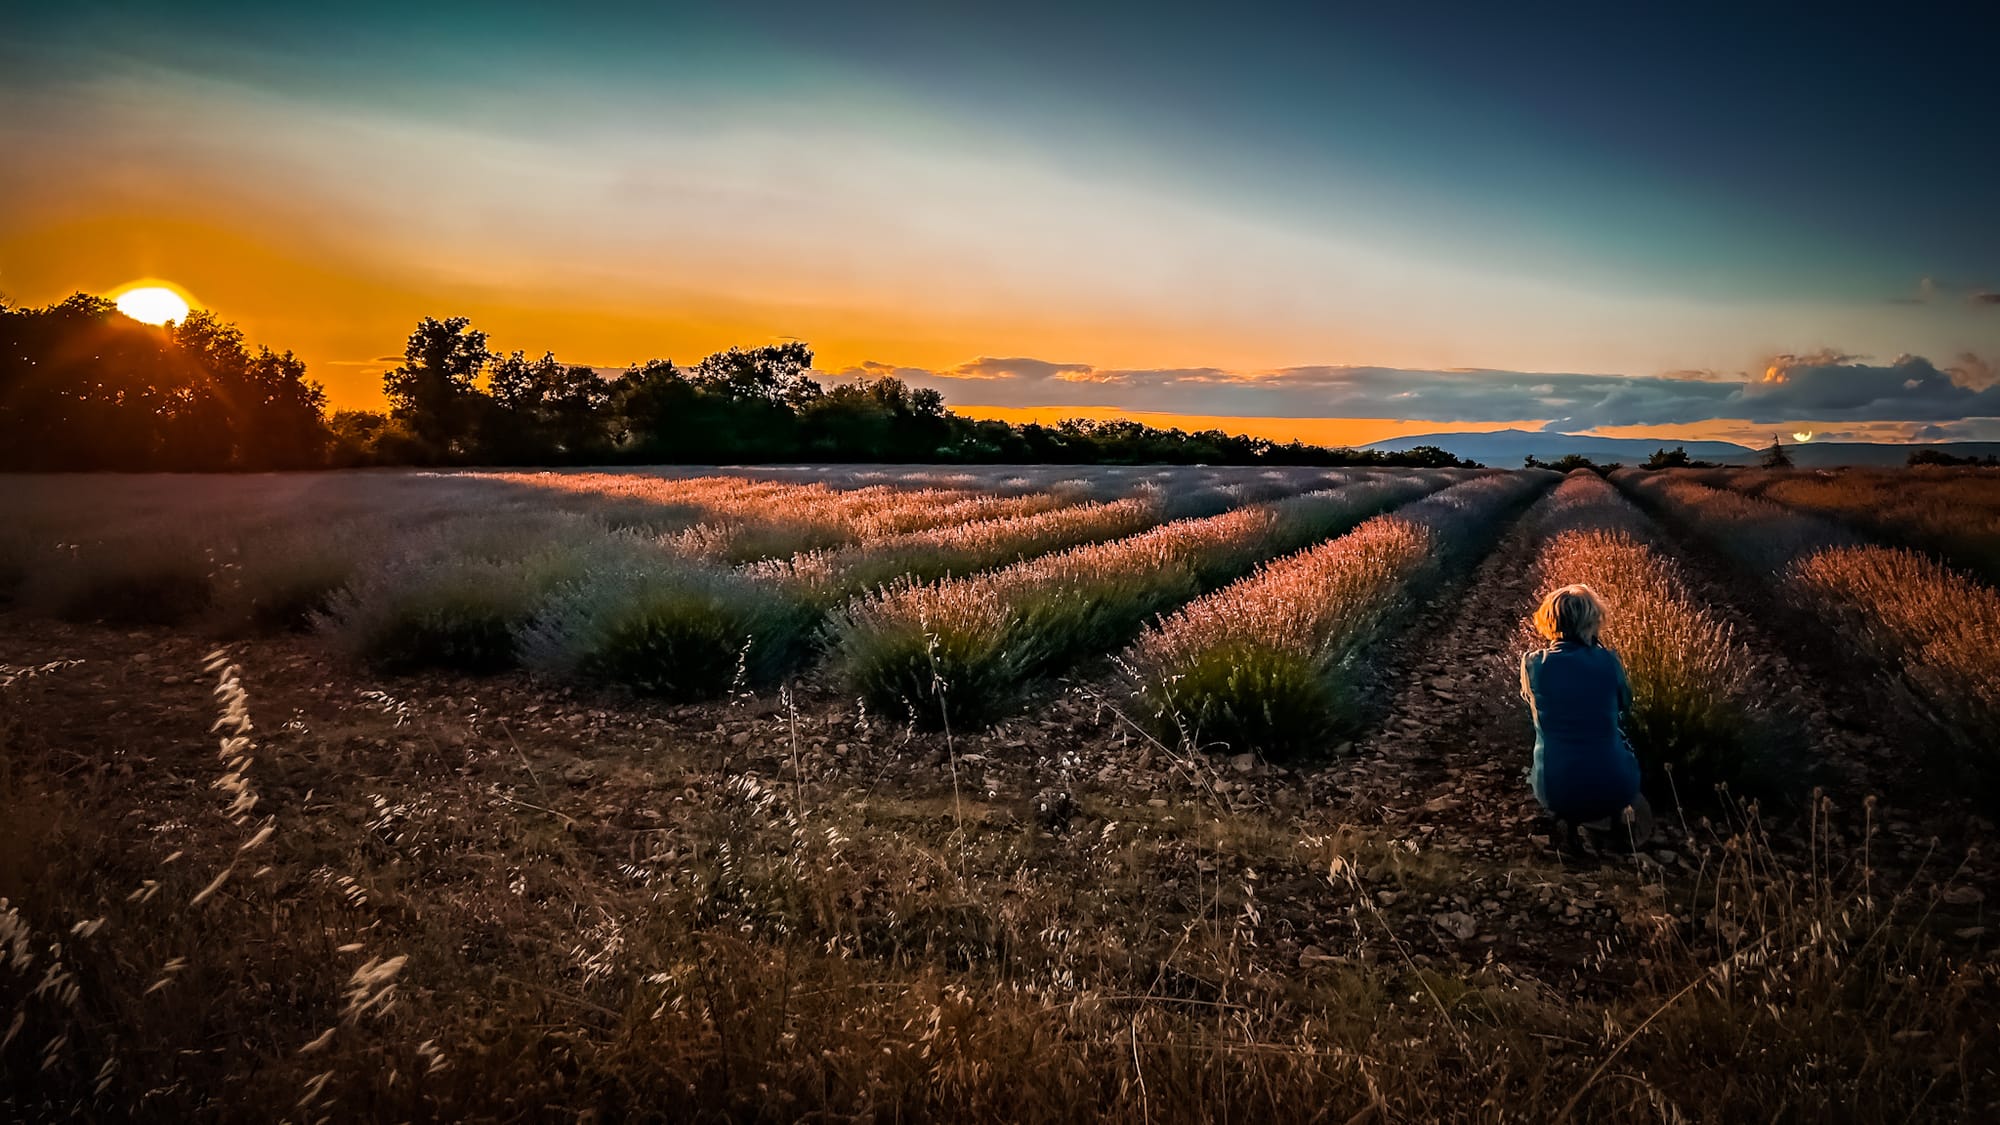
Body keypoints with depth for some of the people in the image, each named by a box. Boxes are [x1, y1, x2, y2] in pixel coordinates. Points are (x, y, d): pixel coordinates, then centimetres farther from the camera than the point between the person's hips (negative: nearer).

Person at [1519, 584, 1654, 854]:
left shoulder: (1533, 663, -9)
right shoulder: (1608, 661, -8)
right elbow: (1625, 705, 13)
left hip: (1554, 790, 0)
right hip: (1613, 787, 1)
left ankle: (1568, 820, 17)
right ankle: (1616, 818, 24)